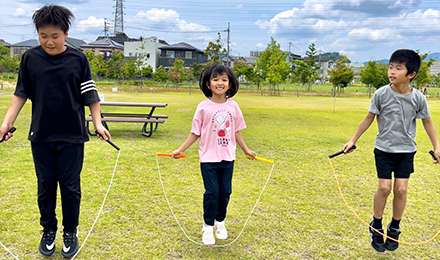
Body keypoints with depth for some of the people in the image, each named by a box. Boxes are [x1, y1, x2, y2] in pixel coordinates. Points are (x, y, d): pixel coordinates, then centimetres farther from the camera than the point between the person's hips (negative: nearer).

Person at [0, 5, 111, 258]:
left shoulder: (78, 59, -4)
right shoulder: (30, 58, 1)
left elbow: (90, 94, -1)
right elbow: (21, 94, 6)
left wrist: (98, 123, -7)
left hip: (73, 135, -2)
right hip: (40, 135, 2)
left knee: (70, 186, 6)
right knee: (46, 185, 11)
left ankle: (71, 232, 24)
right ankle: (49, 230, 30)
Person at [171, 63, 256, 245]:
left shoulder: (233, 106, 0)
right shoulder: (203, 107, -8)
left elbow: (236, 132, 9)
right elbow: (195, 133, -3)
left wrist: (246, 151, 15)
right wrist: (181, 149, -7)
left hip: (228, 158, 3)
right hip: (209, 158, -3)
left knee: (225, 191, 11)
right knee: (211, 193, 0)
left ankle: (220, 222, 33)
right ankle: (208, 226, 21)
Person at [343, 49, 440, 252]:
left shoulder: (418, 98, -9)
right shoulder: (381, 94, -12)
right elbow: (369, 118, -1)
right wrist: (353, 140, 1)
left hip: (406, 151, 1)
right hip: (384, 148, -1)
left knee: (401, 189, -1)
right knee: (384, 188, -5)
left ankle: (394, 228, 22)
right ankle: (376, 227, 18)